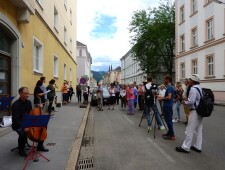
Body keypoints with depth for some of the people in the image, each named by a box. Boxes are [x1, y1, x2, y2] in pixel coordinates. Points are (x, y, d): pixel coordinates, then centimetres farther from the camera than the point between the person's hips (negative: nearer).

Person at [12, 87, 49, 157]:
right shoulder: (15, 104, -18)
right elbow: (15, 119, -24)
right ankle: (21, 149, -3)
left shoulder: (28, 102, 4)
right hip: (19, 125, -7)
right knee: (23, 133, -35)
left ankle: (40, 146, 11)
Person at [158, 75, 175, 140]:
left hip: (167, 106, -10)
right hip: (169, 106, 10)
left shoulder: (169, 87, -18)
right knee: (169, 120, 15)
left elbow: (169, 97, -25)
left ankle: (172, 135, 0)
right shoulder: (171, 87, 13)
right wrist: (162, 97, 16)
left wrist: (162, 98, -12)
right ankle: (170, 133, 24)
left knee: (168, 120, -5)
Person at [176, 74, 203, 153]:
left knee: (190, 130, -2)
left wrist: (185, 102, -5)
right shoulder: (200, 88, 11)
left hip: (195, 112, -9)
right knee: (199, 130, 15)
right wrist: (187, 100, 11)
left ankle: (185, 147, 6)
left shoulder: (193, 89, -17)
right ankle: (198, 147, 25)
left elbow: (191, 101, -23)